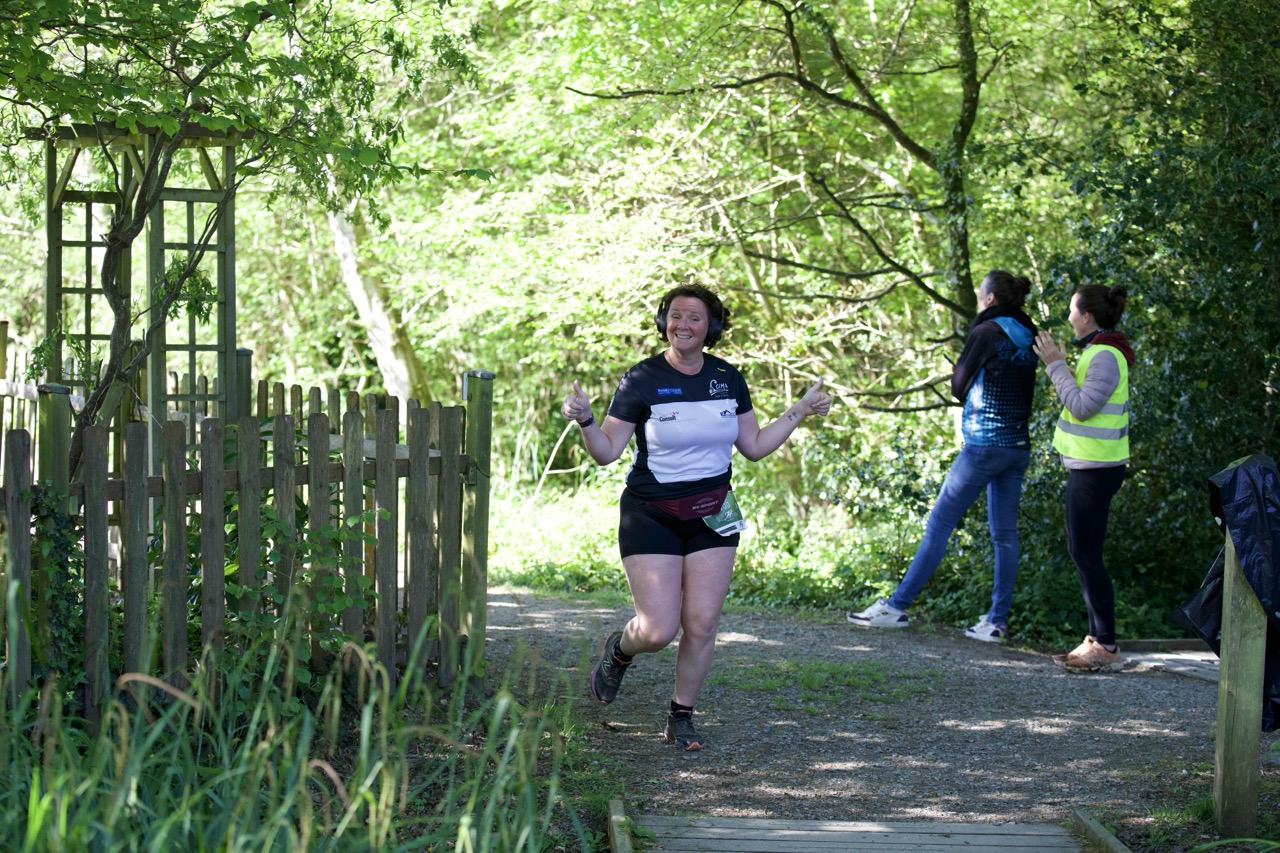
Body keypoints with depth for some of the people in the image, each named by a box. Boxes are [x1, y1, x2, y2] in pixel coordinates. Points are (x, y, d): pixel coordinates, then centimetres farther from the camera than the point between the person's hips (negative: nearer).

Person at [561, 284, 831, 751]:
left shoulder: (728, 378, 4)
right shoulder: (642, 379, -8)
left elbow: (754, 446, 12)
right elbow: (606, 451, -9)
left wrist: (800, 411, 6)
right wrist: (585, 420, -27)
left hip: (711, 516, 3)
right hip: (651, 518, -3)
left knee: (702, 625, -4)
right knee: (659, 631, -10)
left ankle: (681, 719, 15)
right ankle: (618, 650, 27)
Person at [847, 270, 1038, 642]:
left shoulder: (986, 332, -9)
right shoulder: (1027, 338, 11)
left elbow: (958, 386, -2)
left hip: (985, 443, -7)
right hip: (1018, 447, 7)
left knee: (939, 524, -4)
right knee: (1004, 534, 6)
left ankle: (897, 606, -3)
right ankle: (997, 621, 5)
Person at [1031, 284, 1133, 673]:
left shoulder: (1106, 356, -17)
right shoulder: (1097, 351, 15)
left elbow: (1082, 406, -21)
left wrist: (1056, 365, -16)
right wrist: (1059, 365, 12)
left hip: (1095, 469, -11)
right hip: (1087, 466, 11)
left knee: (1087, 555, -8)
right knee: (1081, 553, 13)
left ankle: (1107, 647, -5)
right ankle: (1096, 639, 18)